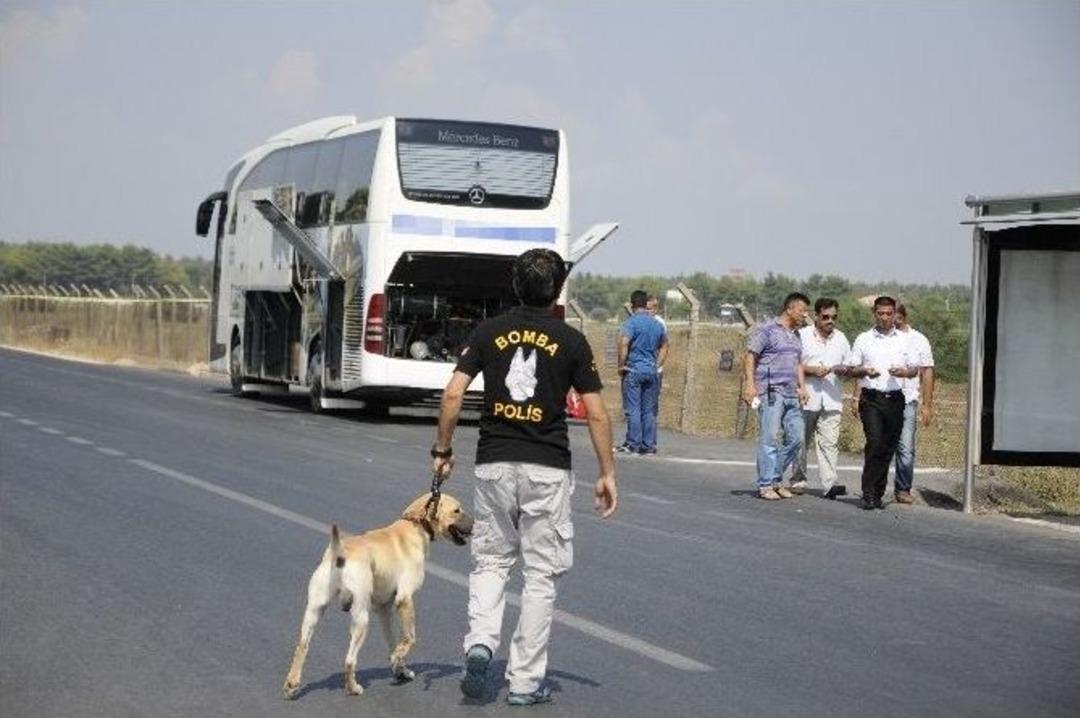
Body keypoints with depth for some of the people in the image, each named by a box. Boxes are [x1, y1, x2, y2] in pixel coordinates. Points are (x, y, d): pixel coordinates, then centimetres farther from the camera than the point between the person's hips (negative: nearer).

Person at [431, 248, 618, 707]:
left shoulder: (489, 333, 3)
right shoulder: (570, 341, -2)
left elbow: (453, 394, -3)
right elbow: (596, 414, -3)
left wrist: (442, 450, 8)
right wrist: (607, 474, 4)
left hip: (494, 463, 2)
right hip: (547, 469, -2)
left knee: (491, 561, 16)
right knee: (540, 573, 6)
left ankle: (480, 643, -8)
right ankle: (525, 681, 7)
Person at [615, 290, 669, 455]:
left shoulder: (632, 322, -8)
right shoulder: (657, 324, 11)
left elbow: (624, 343, -20)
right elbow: (664, 347, 21)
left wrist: (621, 365, -11)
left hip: (634, 369, -5)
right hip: (651, 371, 5)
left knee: (633, 409, -3)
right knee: (649, 410, 7)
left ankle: (633, 444, -4)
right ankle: (649, 445, 8)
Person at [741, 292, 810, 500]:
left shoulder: (796, 334, 20)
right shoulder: (768, 330, -4)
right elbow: (750, 356, -7)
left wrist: (802, 387, 14)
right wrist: (750, 383, -16)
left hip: (791, 394, 8)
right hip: (771, 392, -8)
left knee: (796, 438, 5)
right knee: (770, 438, -7)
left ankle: (775, 479, 17)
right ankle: (765, 485, -1)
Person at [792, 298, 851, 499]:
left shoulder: (840, 339, 14)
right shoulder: (802, 336, 2)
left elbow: (848, 366, 21)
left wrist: (841, 369, -3)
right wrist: (812, 370, -14)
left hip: (831, 399, 2)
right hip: (807, 397, -2)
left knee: (829, 442, -9)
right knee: (801, 441, 7)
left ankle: (829, 484, -16)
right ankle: (798, 479, 20)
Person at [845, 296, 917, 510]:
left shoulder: (904, 340, 12)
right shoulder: (863, 340, 7)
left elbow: (914, 370, 14)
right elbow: (850, 370, 8)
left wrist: (904, 372, -9)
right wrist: (864, 371, -13)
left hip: (895, 399, 3)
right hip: (871, 398, -3)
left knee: (888, 447, 4)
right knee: (874, 443, -16)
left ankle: (878, 494, 13)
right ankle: (868, 494, -14)